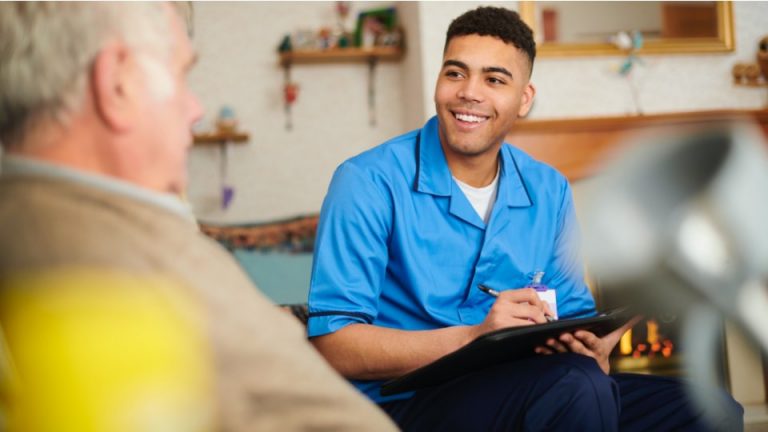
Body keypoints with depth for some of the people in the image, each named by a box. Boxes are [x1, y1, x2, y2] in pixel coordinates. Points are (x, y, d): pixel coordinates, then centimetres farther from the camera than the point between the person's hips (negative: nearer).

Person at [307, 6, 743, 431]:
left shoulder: (550, 192, 7)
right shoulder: (369, 183, -10)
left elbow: (575, 314, 13)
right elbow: (332, 343, -15)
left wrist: (591, 348, -12)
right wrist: (473, 337, -25)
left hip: (517, 395, 5)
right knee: (574, 383, -32)